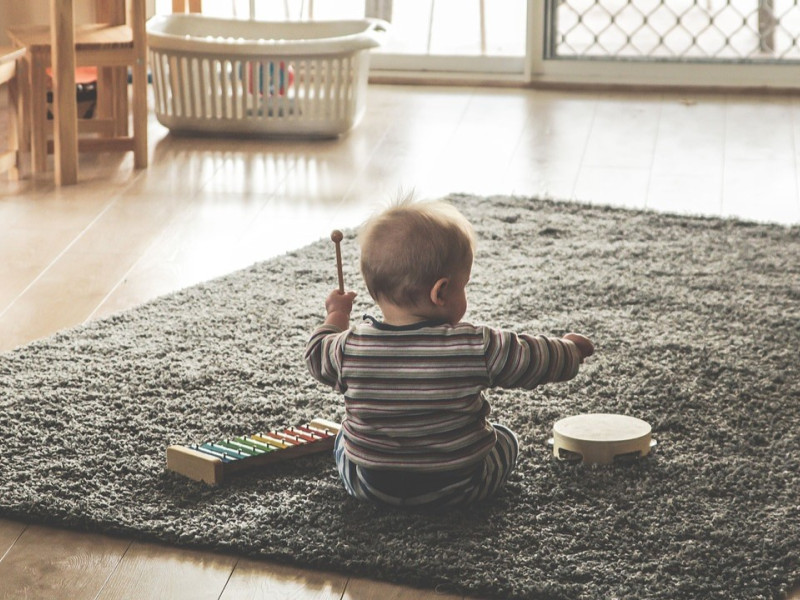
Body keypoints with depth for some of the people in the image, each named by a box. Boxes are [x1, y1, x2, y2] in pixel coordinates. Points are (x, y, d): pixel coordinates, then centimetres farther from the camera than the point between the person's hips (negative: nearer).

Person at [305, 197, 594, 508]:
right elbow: (536, 360, -8)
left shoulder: (350, 348, -16)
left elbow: (318, 358, 5)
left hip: (369, 486, 2)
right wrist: (570, 348, 13)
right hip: (458, 488, -1)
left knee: (344, 437, 32)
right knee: (506, 439, 27)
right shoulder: (477, 348, -21)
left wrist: (336, 316, 24)